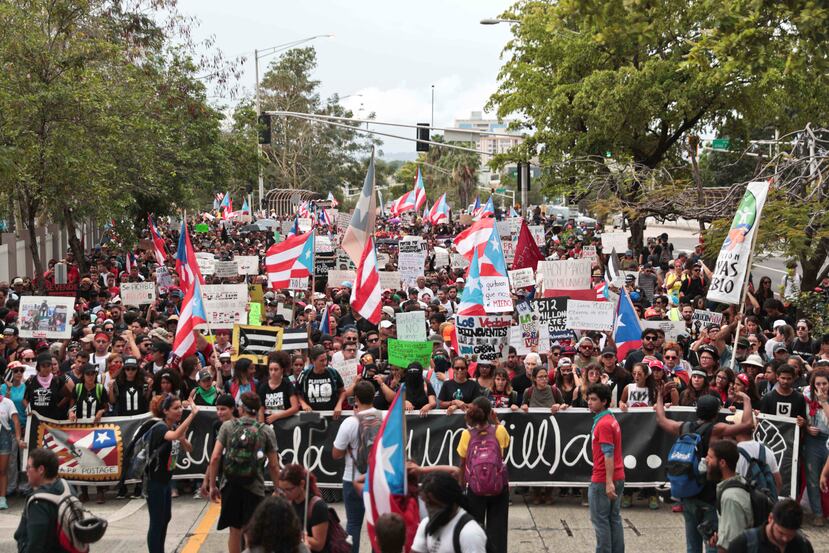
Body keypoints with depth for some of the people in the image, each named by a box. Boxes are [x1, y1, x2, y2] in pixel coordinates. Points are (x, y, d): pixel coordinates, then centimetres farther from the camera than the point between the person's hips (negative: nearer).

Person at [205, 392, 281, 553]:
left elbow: (215, 458, -5)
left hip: (230, 486, 1)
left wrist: (212, 485, 3)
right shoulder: (267, 431, -1)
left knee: (235, 530, 13)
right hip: (254, 489, -1)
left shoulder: (227, 426, 0)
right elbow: (273, 466, -1)